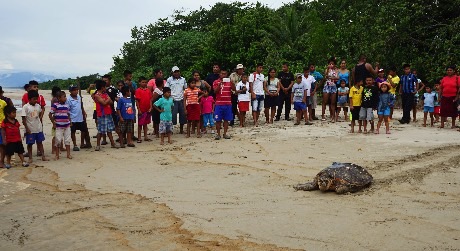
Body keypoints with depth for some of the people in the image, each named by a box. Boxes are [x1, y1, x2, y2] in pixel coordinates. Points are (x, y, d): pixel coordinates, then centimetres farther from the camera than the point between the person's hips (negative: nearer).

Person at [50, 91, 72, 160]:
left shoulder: (67, 105, 7)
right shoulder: (55, 105, -10)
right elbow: (50, 114, -8)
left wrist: (69, 122, 8)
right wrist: (53, 123, -8)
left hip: (67, 126, 5)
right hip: (59, 126, -5)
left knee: (67, 140, 9)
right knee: (58, 140, 1)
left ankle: (68, 154, 17)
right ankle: (57, 155, 12)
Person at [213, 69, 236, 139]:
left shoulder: (229, 81, 8)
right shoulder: (216, 82, 2)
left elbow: (234, 89, -4)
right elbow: (215, 91, -11)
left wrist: (232, 82, -21)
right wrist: (220, 83, -22)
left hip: (228, 104, 2)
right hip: (219, 104, -2)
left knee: (226, 119, 6)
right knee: (218, 120, 0)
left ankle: (225, 134, 13)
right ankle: (218, 134, 8)